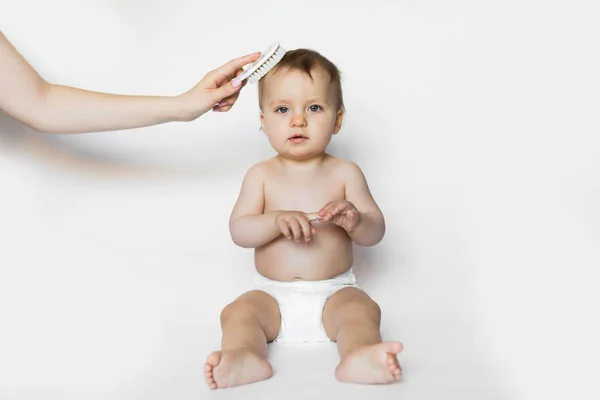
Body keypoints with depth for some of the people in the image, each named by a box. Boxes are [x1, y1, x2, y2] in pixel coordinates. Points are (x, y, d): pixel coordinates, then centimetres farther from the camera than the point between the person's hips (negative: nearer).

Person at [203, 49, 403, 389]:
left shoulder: (345, 173, 0)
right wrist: (276, 221, -27)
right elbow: (238, 231, -7)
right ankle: (245, 358, -46)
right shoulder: (261, 175, 2)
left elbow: (376, 232, -3)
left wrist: (355, 220, -27)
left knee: (363, 309, -27)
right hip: (274, 294, 1)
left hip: (333, 291, -1)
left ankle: (359, 357, -51)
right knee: (238, 311, -23)